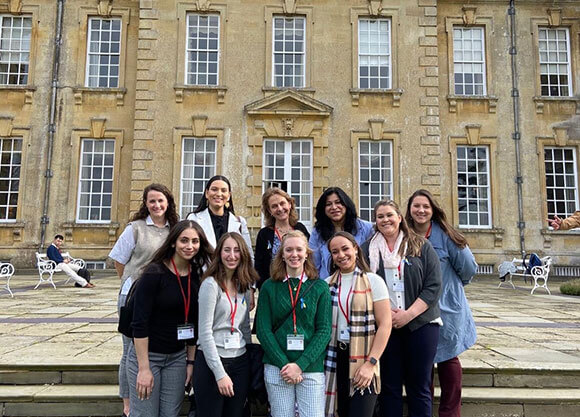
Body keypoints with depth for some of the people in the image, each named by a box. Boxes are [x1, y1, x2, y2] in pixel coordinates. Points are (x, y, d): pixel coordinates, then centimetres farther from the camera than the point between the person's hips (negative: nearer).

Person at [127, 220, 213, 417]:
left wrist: (191, 361, 8)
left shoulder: (197, 277, 0)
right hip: (146, 354, -5)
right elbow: (139, 323, -16)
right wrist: (143, 368, -17)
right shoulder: (154, 273, -15)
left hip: (177, 357, 5)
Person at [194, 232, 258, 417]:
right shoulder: (211, 284, -12)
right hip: (212, 361, -6)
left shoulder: (244, 285, 7)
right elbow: (205, 332, -15)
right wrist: (220, 373, -16)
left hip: (241, 361, 6)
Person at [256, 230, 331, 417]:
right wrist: (284, 364, -11)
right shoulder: (269, 287, 3)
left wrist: (300, 365, -11)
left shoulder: (320, 287, 2)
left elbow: (324, 330, -2)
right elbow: (263, 329, -1)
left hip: (311, 368, 0)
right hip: (277, 368, 0)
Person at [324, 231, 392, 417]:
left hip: (363, 360, -3)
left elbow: (385, 325, -8)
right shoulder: (327, 284, 8)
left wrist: (370, 363, -14)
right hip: (335, 359, 3)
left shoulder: (373, 281, -3)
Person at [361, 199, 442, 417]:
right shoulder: (368, 249, 7)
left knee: (419, 387, 8)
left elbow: (433, 285, -2)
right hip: (383, 325, 1)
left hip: (421, 323, 0)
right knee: (389, 386, 7)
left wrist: (408, 314, -12)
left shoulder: (421, 246, 4)